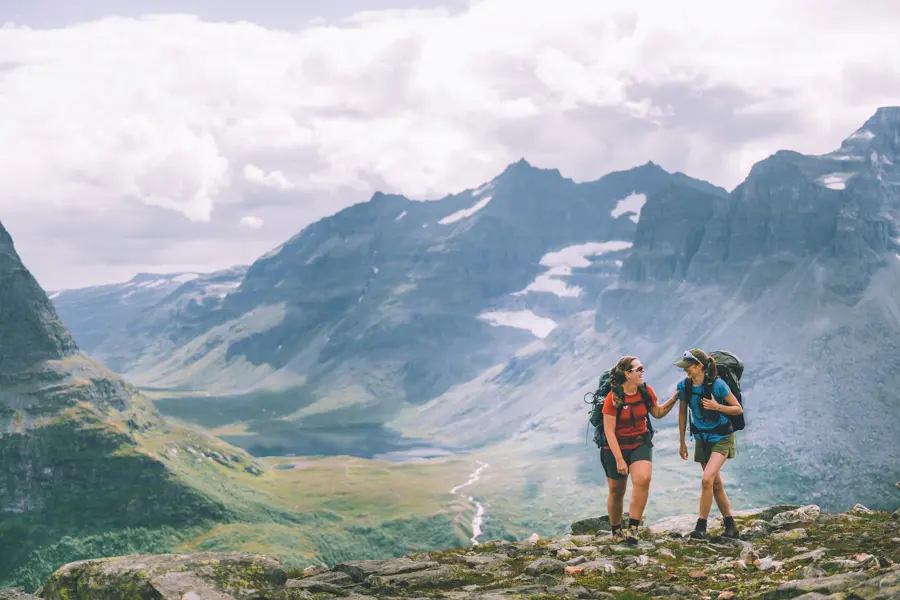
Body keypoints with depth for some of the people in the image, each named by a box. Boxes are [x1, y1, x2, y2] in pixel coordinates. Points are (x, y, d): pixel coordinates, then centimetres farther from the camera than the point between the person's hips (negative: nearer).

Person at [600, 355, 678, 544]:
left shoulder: (646, 391, -3)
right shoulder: (613, 398, -17)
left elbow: (657, 413, 15)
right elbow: (609, 431, -17)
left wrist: (674, 398, -1)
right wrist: (619, 460, -19)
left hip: (640, 444, 3)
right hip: (616, 447, -3)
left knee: (643, 479, -25)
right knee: (616, 491, 7)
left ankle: (633, 529, -21)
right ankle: (616, 531, 31)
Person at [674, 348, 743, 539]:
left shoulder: (717, 384, -21)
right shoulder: (683, 385, -7)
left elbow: (738, 409, -11)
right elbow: (682, 413, 7)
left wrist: (717, 406, -27)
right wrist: (682, 442, 9)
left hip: (721, 439, -5)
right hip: (702, 439, 6)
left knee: (707, 479, -20)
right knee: (716, 484, 11)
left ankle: (701, 526, -11)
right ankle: (731, 527, 24)